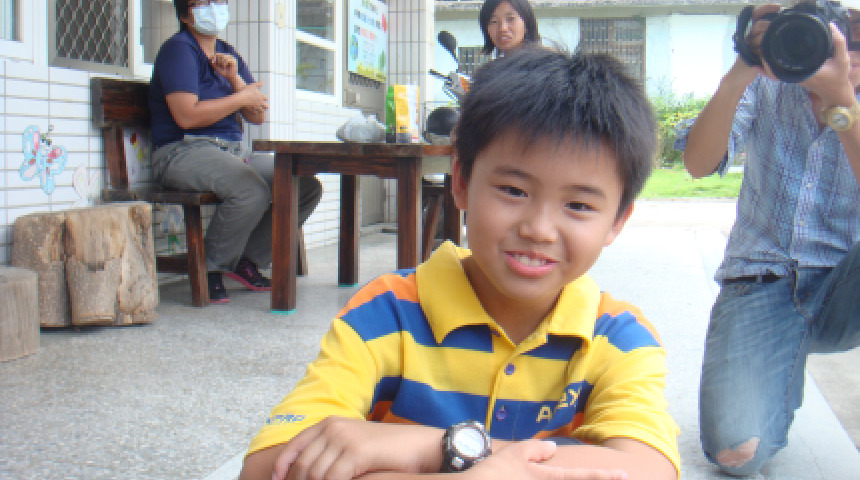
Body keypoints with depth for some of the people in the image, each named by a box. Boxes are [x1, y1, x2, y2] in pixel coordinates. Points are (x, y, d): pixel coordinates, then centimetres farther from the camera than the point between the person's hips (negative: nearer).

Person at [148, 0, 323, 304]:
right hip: (183, 153, -8)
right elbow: (186, 116, -17)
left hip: (232, 153, 8)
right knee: (253, 191, -35)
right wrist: (241, 97, -8)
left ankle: (249, 259, 1)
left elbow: (258, 116, 13)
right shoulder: (178, 49, -4)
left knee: (308, 187, -6)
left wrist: (235, 78, -3)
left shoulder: (229, 55, 20)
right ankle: (211, 268, -13)